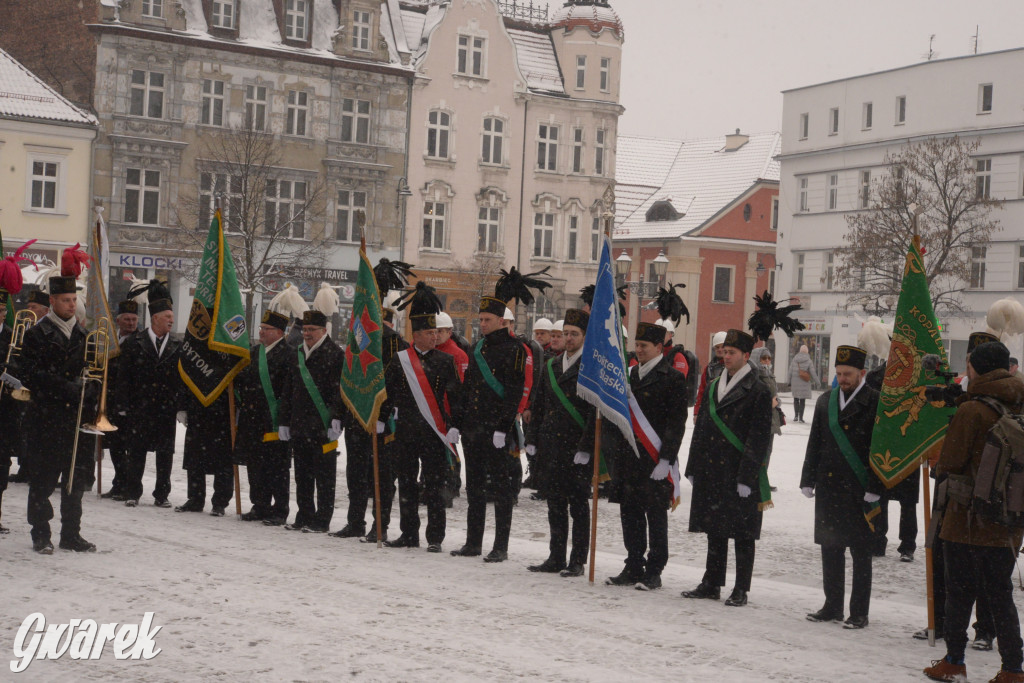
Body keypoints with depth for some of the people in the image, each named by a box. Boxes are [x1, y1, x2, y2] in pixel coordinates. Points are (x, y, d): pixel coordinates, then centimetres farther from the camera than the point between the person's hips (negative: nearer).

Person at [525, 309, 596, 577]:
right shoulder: (550, 366, 14)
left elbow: (596, 410, -10)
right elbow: (539, 406, 17)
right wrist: (532, 439, 11)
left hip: (579, 451, -6)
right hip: (552, 449, 6)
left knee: (579, 505, 1)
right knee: (555, 505, 11)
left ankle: (577, 562, 7)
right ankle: (556, 558, 19)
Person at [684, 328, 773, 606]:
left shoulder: (758, 392, -7)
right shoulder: (713, 387, 14)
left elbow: (758, 438, -11)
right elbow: (701, 429, 16)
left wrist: (747, 476, -16)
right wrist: (693, 468, 12)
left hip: (740, 475, -6)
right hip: (712, 472, 6)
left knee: (743, 535, 1)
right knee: (715, 531, 13)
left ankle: (741, 590, 9)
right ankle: (712, 584, 21)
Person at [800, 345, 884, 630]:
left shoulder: (875, 403, -6)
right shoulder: (826, 400, 11)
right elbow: (815, 443, 14)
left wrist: (875, 489, -12)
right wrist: (808, 480, 10)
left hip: (860, 492, -5)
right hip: (828, 488, 5)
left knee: (861, 553, 2)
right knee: (830, 549, 11)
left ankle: (859, 613, 9)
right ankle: (832, 607, 22)